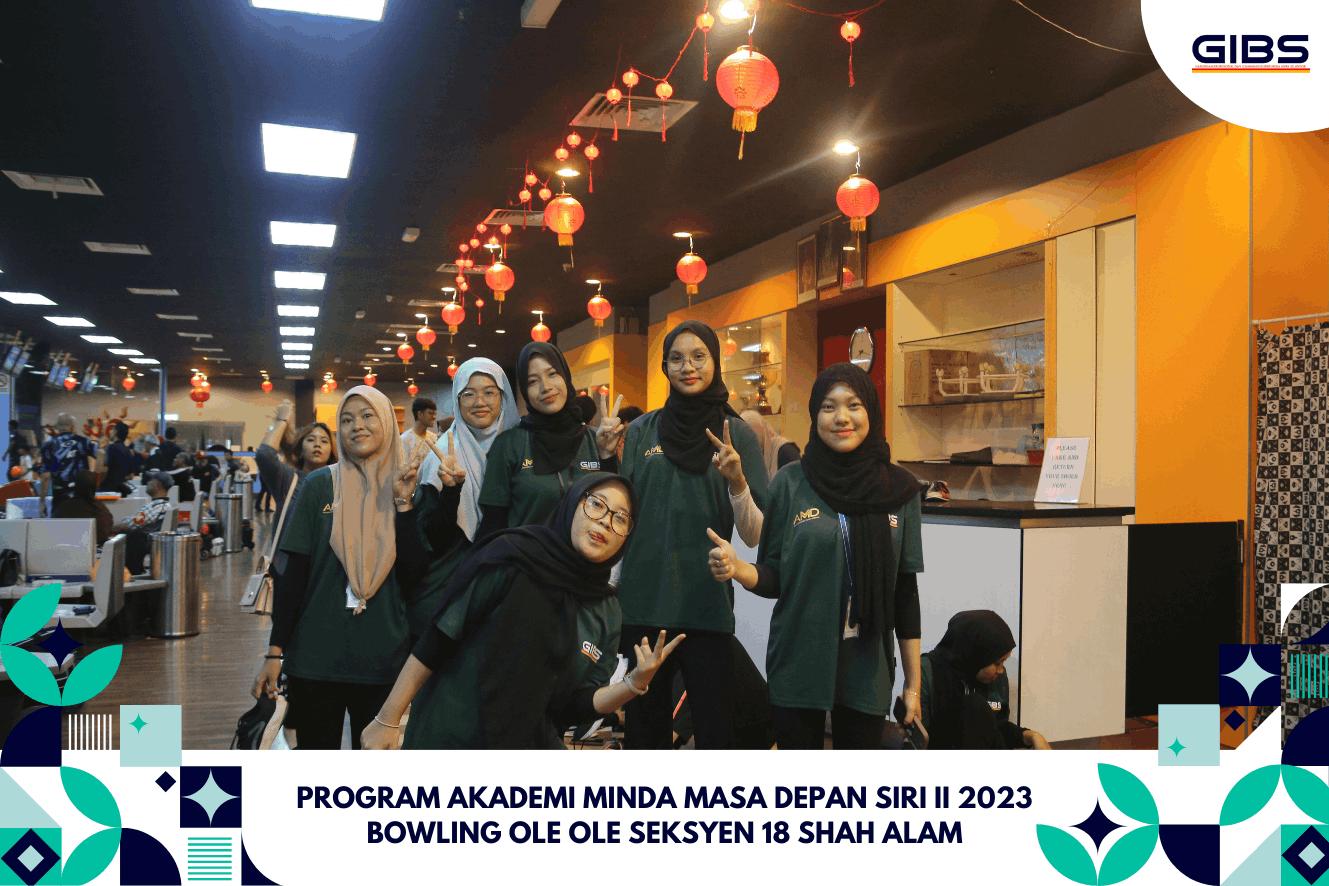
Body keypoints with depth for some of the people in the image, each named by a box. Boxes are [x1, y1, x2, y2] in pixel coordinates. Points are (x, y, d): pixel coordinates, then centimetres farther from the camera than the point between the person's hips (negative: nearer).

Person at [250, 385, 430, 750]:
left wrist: (402, 503, -11)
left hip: (382, 659, 1)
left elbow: (414, 578, -6)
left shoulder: (405, 487, 4)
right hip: (315, 657, -1)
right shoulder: (319, 486, 0)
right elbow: (294, 574, -1)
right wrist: (275, 653, -5)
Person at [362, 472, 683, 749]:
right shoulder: (511, 556, -12)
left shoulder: (607, 613, 3)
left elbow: (573, 707, 1)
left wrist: (635, 683, -14)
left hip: (530, 743, 5)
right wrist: (387, 721, -12)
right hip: (450, 734, -5)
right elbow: (437, 641, -11)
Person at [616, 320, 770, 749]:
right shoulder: (641, 431, 7)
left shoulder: (736, 433, 3)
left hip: (708, 607, -1)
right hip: (643, 603, 2)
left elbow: (754, 535, -3)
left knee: (715, 731, 4)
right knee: (644, 729, 13)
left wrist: (737, 482, -18)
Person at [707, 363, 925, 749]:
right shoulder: (790, 482, -2)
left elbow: (906, 590, 4)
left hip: (867, 670, 1)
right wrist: (736, 569, -21)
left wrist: (914, 682, 4)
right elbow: (773, 578, 2)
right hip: (798, 667, -1)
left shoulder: (899, 489, 1)